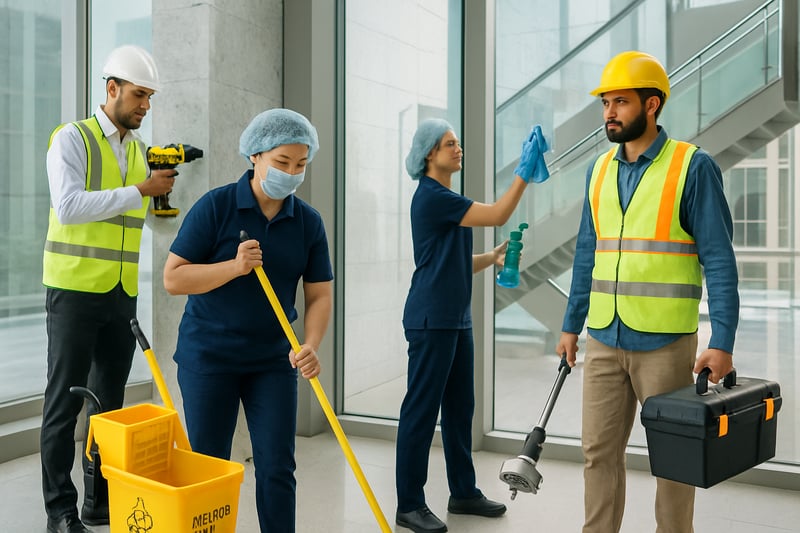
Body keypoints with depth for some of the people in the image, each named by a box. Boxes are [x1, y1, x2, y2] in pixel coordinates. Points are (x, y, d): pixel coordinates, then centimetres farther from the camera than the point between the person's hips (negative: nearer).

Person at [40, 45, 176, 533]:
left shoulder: (140, 150, 14)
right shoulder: (72, 139, -5)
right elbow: (68, 206, -19)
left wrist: (164, 190, 0)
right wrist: (139, 191, -18)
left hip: (123, 292, 6)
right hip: (75, 290, -6)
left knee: (110, 400, 11)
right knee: (65, 400, 2)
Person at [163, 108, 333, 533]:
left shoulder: (309, 222, -1)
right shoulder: (215, 206, -11)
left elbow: (320, 294, -1)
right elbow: (173, 278, -12)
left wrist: (310, 346, -19)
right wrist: (234, 266, -25)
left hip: (273, 361, 3)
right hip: (208, 356, -2)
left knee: (277, 469, 4)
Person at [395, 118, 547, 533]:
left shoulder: (446, 199, 17)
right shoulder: (431, 197, -12)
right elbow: (497, 215, -18)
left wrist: (494, 256, 6)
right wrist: (524, 171, -15)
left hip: (456, 318, 10)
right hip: (431, 319, -10)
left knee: (459, 406, 14)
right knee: (421, 409, -3)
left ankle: (463, 492, 25)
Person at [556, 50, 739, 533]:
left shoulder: (693, 167, -6)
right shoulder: (599, 170, 10)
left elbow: (719, 258, -9)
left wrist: (722, 342, -16)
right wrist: (572, 325, 14)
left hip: (666, 343, -5)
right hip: (604, 342, 5)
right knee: (599, 451, 11)